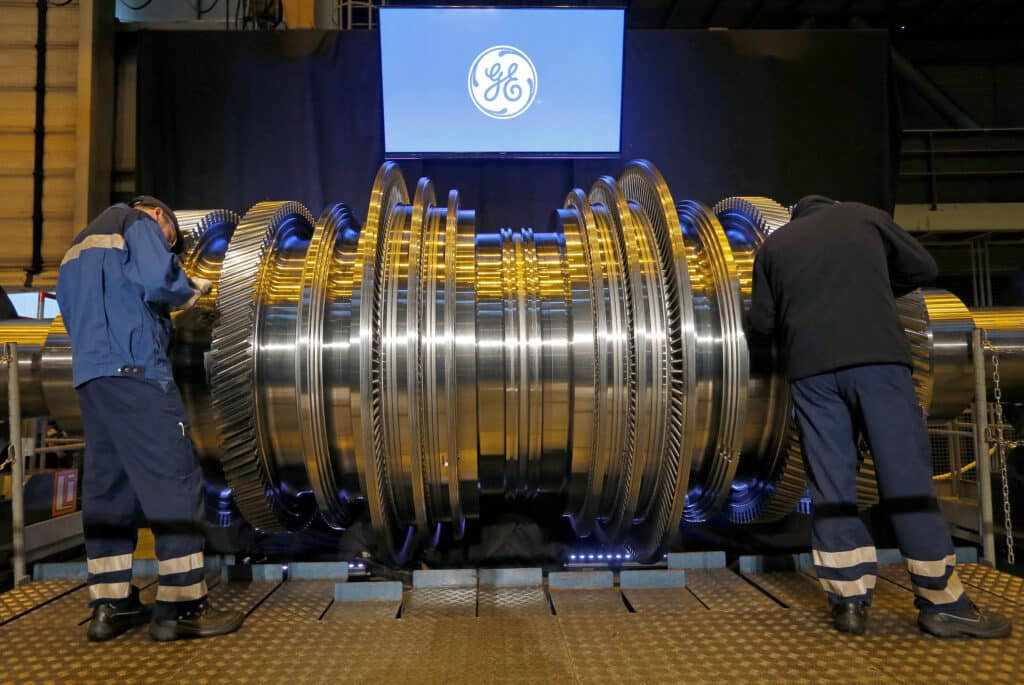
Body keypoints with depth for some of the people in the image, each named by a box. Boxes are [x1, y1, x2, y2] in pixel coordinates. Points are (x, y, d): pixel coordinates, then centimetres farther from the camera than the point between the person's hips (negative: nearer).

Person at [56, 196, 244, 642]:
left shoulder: (80, 245, 29)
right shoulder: (139, 224, 4)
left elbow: (74, 313, 27)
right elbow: (159, 282, -14)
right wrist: (191, 289, 4)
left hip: (87, 374, 9)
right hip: (133, 369, -9)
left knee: (106, 485, 8)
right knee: (174, 480, -9)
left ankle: (110, 604, 10)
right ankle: (180, 606, -11)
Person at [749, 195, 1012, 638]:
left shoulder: (774, 245, 19)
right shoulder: (865, 216, 17)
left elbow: (761, 320, 14)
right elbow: (924, 269, 21)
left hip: (810, 367, 2)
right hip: (876, 355, -1)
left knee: (830, 484, 3)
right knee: (906, 474, -1)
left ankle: (849, 599, 3)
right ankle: (942, 602, 2)